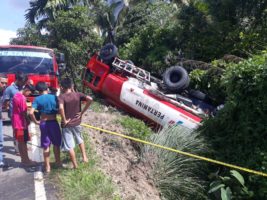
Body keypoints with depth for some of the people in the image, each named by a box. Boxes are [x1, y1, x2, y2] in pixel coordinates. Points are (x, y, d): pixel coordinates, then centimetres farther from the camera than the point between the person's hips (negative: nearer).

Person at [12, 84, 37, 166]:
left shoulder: (16, 95, 10)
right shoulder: (22, 98, -20)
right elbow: (24, 113, -19)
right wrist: (28, 121, -4)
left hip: (16, 123, 9)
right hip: (21, 123, -9)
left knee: (20, 142, 15)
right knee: (23, 142, 0)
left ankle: (23, 159, 25)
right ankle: (26, 160, 10)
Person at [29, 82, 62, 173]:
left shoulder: (37, 99, -4)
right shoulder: (54, 97, -4)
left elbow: (31, 113, -15)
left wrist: (36, 121, -2)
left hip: (43, 123, 0)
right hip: (53, 122, 0)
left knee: (46, 146, 11)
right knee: (56, 144, 18)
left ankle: (47, 166, 20)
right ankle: (58, 162, 31)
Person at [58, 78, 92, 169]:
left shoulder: (61, 97, -15)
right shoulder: (78, 94, -6)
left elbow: (61, 108, -33)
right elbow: (90, 99, -17)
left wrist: (64, 120, -20)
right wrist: (82, 112, -10)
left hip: (67, 124, -4)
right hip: (77, 122, 4)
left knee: (69, 146, 10)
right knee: (80, 140, 30)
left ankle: (75, 165, 21)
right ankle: (84, 157, 34)